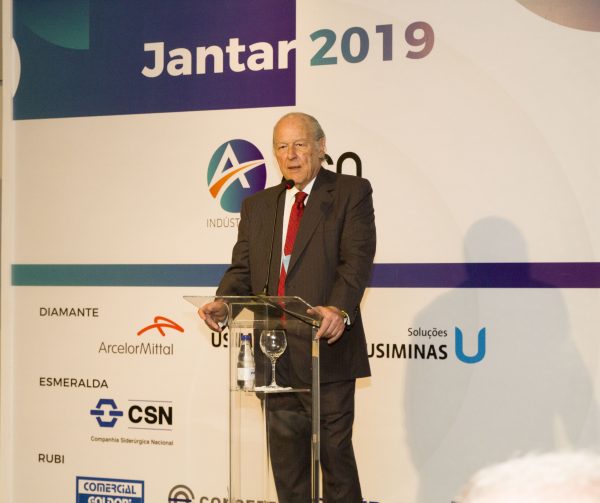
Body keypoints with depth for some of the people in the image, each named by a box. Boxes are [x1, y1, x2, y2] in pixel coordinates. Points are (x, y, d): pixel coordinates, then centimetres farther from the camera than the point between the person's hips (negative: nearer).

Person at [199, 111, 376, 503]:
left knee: (335, 452, 3)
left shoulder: (352, 193, 0)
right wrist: (222, 304, -11)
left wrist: (339, 309, -30)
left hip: (328, 349, -5)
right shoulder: (257, 206, 16)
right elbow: (242, 268, 11)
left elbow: (357, 260, -12)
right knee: (286, 455, 11)